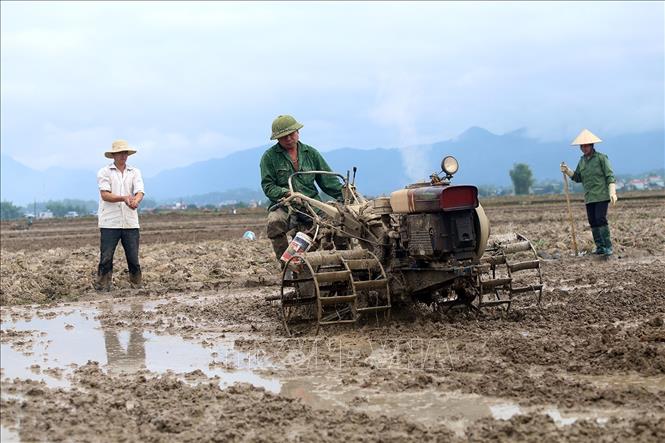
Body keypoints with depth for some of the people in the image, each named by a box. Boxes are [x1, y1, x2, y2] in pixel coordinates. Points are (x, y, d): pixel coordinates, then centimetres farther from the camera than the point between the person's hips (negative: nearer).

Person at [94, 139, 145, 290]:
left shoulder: (135, 172, 13)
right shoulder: (104, 172, 4)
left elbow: (140, 192, -1)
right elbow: (105, 195, -8)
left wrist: (135, 201, -25)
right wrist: (124, 198, -24)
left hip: (130, 222, 3)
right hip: (109, 223, -3)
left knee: (133, 258, 2)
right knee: (106, 257, -5)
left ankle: (137, 286, 12)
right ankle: (102, 287, 0)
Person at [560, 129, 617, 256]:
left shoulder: (601, 158, -6)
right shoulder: (582, 160, 13)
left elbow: (610, 176, -9)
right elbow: (577, 178, 17)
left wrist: (612, 192, -20)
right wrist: (567, 171, 0)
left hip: (602, 195, -6)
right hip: (589, 197, 7)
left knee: (601, 219, -15)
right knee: (593, 222, 5)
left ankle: (608, 247, -12)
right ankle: (600, 247, 11)